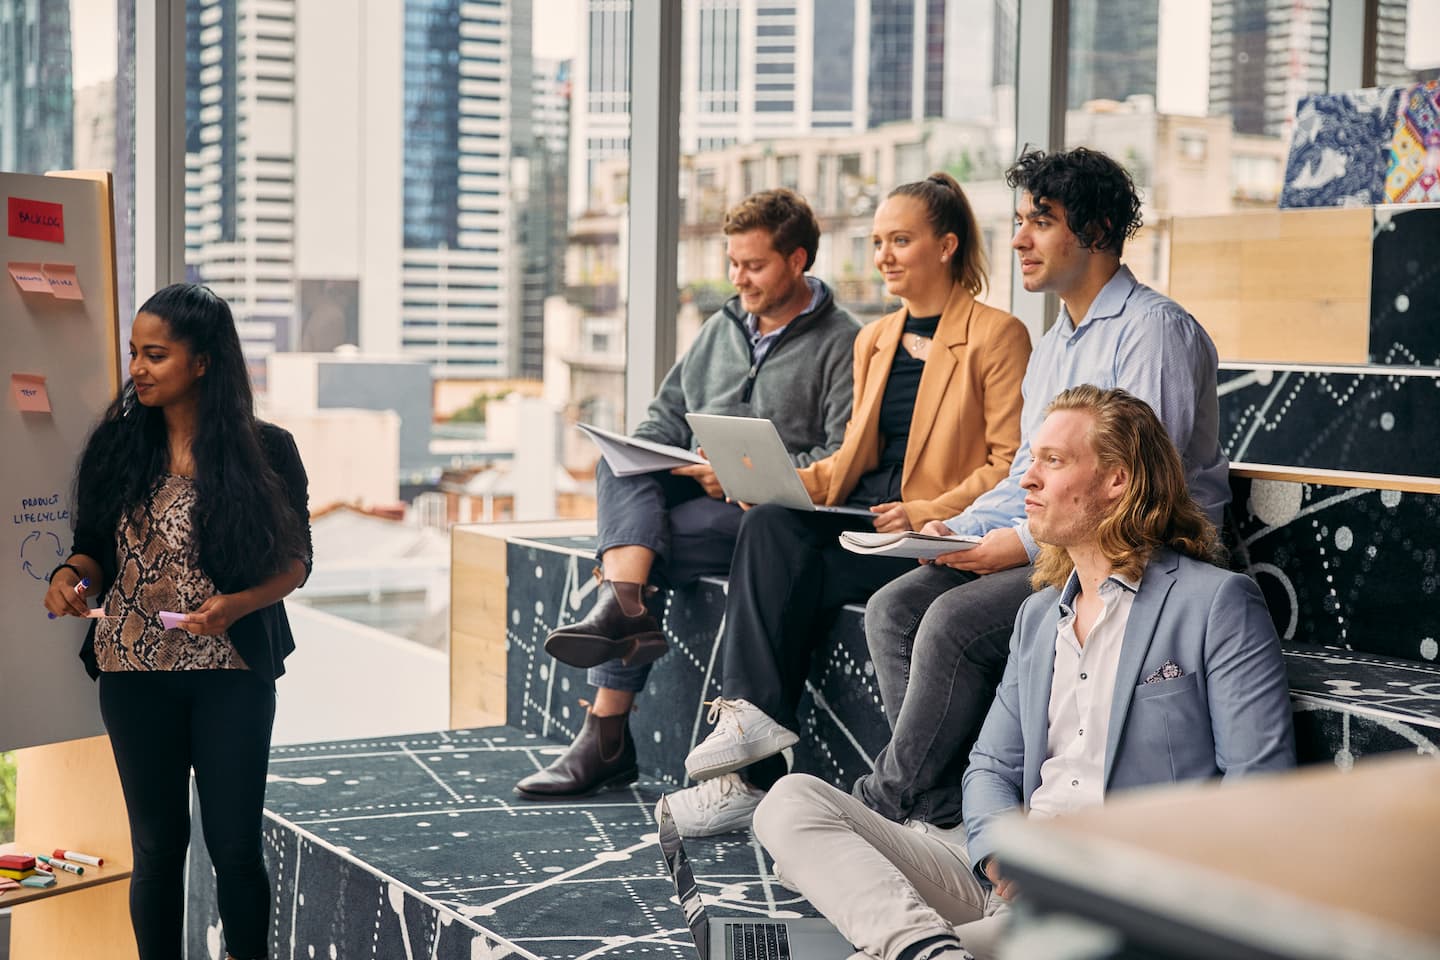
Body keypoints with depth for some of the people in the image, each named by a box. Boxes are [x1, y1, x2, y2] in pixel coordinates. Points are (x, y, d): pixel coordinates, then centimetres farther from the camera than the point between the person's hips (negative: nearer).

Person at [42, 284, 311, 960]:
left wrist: (238, 603, -17)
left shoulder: (266, 451, -5)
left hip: (234, 671, -2)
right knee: (157, 844, 10)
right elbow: (97, 548, 10)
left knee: (235, 847, 4)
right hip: (136, 671, 2)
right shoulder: (117, 446, 1)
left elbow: (295, 561, 1)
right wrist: (73, 573, -12)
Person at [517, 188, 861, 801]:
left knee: (627, 557, -26)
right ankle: (624, 611, -39)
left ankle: (608, 733, -22)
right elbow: (666, 414, 24)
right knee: (618, 464, -24)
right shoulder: (721, 328, 22)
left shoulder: (841, 345, -2)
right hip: (687, 492, 7)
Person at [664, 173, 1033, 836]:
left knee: (782, 565, -27)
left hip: (941, 534, -6)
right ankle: (756, 719, -31)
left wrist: (927, 512, -19)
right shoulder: (873, 340, 21)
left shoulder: (996, 336, -2)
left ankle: (754, 776, -25)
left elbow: (1012, 464, -8)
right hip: (858, 519, 6)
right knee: (769, 526, -26)